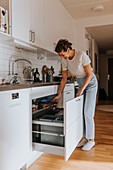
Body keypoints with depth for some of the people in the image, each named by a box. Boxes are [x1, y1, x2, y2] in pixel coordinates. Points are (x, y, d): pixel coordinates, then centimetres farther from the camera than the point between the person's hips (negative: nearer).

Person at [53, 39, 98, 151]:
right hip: (81, 84, 6)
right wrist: (59, 94, 0)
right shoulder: (65, 60, -7)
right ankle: (86, 138, 16)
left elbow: (90, 74, -19)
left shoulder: (81, 55, -25)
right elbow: (64, 79, 0)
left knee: (87, 112, -8)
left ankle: (91, 140, 7)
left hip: (90, 83, -6)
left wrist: (82, 89, -23)